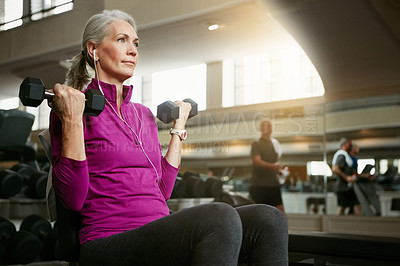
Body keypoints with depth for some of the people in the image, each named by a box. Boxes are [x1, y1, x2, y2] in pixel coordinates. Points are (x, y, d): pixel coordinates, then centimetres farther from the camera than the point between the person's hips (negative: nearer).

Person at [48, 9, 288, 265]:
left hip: (159, 240, 7)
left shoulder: (144, 114, 19)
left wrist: (179, 128, 20)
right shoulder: (72, 106, 1)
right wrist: (72, 121, -14)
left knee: (267, 219, -16)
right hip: (109, 242, -6)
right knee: (219, 217, -34)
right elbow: (72, 199, -8)